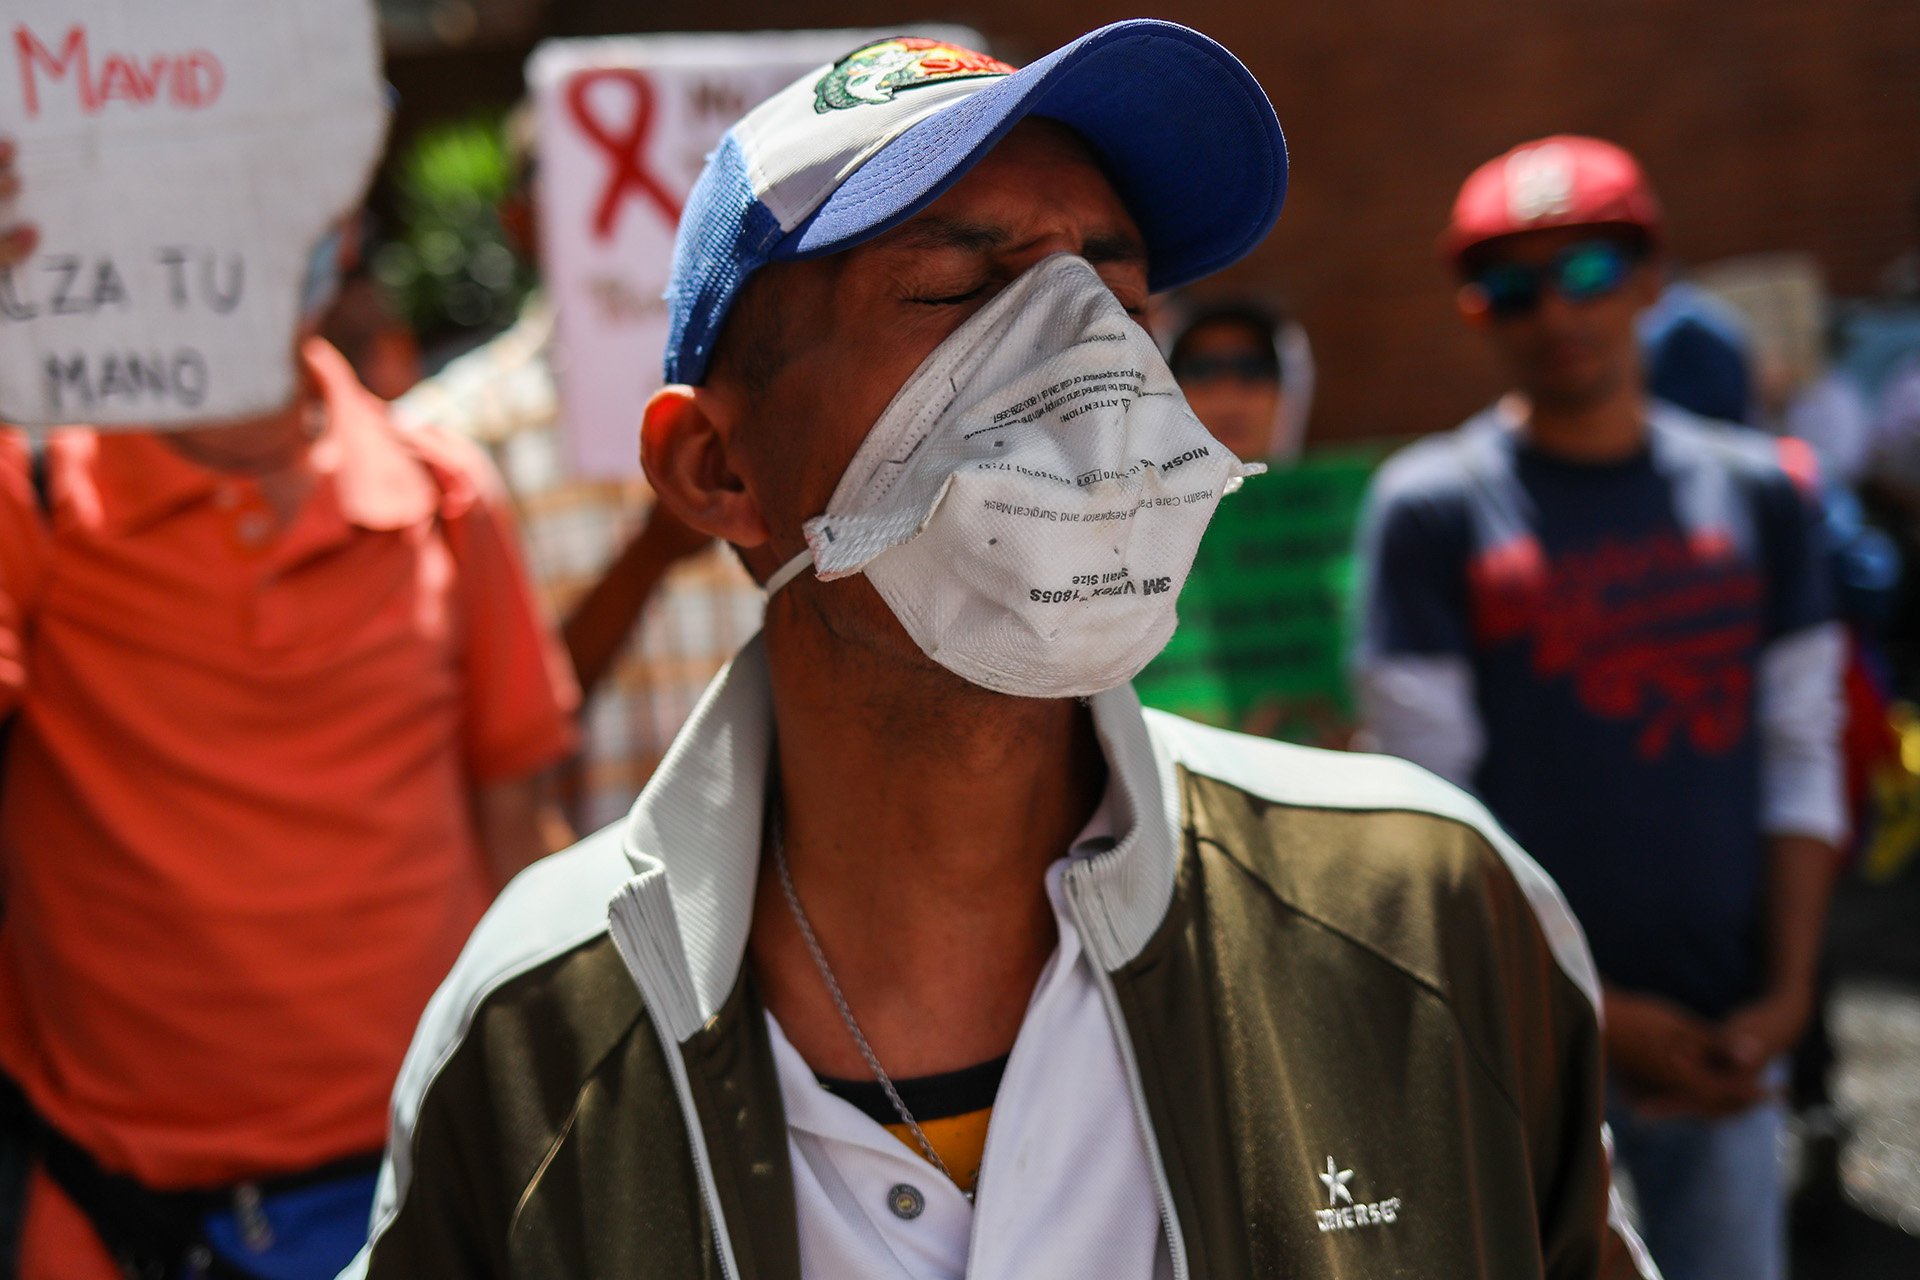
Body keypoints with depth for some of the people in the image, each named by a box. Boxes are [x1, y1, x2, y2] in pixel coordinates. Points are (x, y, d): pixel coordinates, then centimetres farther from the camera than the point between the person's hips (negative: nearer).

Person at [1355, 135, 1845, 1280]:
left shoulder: (1762, 488, 9)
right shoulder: (1434, 507, -3)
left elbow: (1802, 758, 9)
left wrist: (1785, 995, -1)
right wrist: (1597, 1012, -9)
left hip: (1725, 1041, 3)